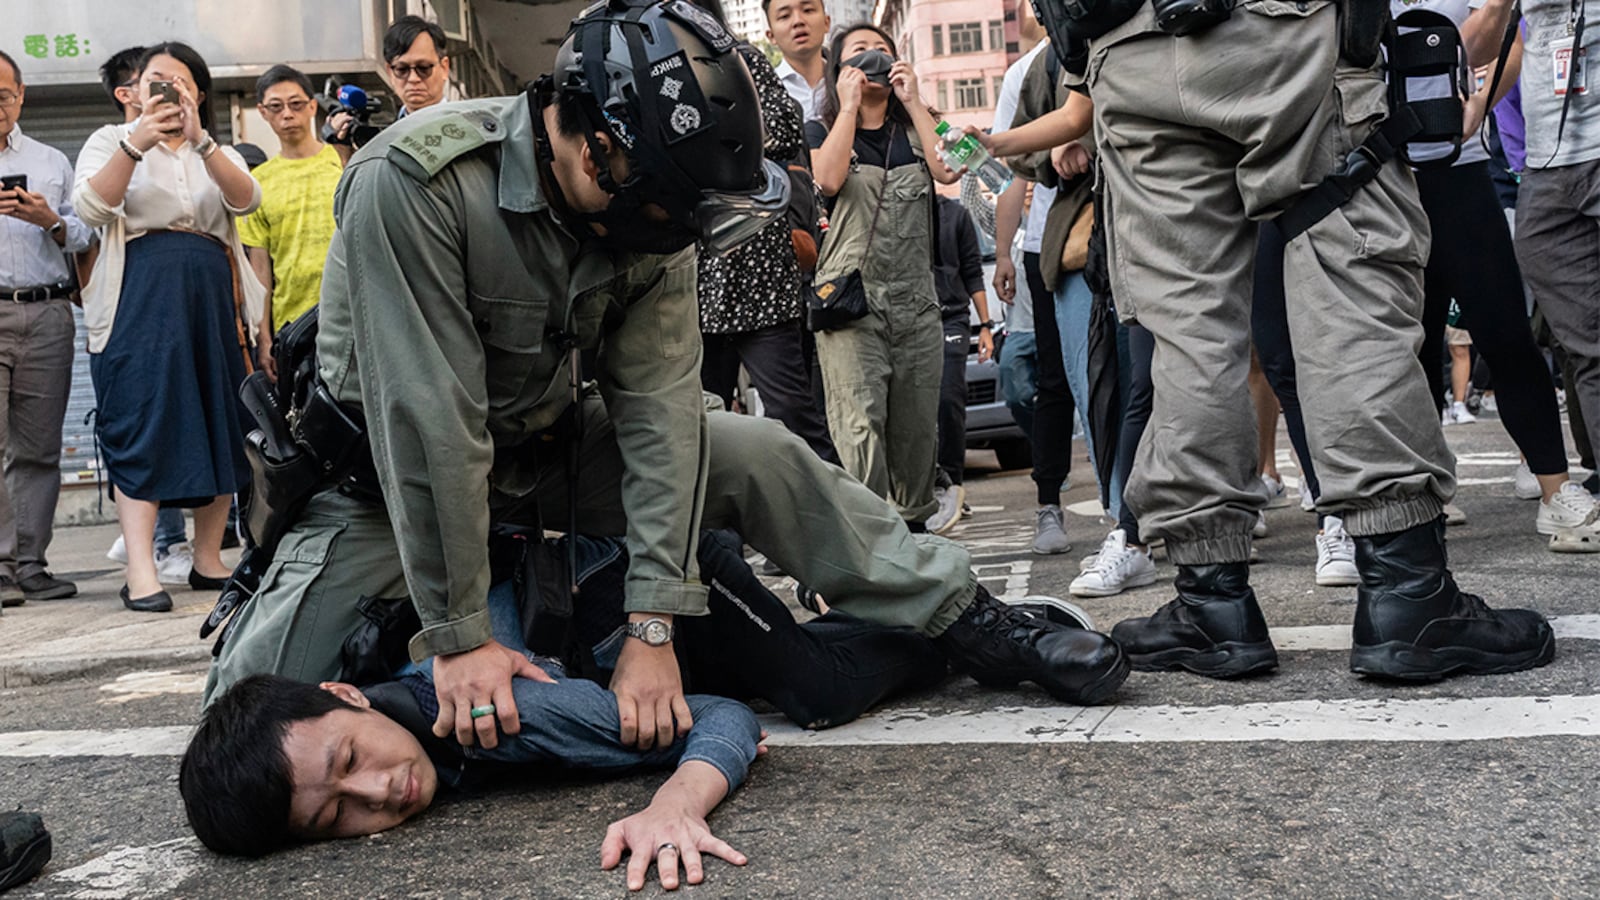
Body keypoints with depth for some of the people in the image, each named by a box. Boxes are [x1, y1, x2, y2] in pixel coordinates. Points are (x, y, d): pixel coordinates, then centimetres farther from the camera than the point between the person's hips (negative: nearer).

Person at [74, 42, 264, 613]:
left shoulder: (216, 152, 18)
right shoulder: (111, 141, 11)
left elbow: (246, 200, -4)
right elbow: (90, 208, -8)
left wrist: (198, 141, -18)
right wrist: (137, 143, -18)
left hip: (213, 298, 4)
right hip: (139, 299, -3)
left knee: (219, 425, 3)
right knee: (142, 426, -10)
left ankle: (208, 560, 11)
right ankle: (140, 572, -13)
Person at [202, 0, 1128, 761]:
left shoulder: (650, 206, -16)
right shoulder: (414, 182, -33)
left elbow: (659, 409, -19)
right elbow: (428, 421, -32)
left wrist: (652, 628, -24)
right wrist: (460, 635, -28)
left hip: (548, 445, 4)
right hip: (389, 469, -4)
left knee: (759, 452, -11)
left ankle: (965, 617, 2)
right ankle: (280, 589, 15)